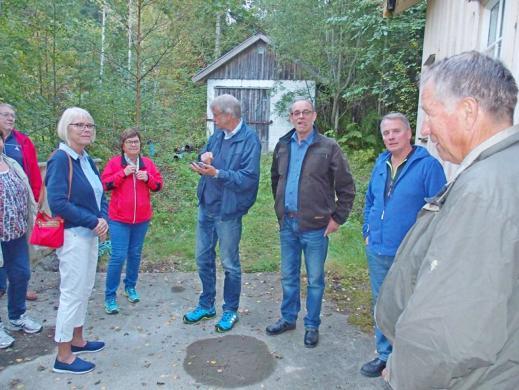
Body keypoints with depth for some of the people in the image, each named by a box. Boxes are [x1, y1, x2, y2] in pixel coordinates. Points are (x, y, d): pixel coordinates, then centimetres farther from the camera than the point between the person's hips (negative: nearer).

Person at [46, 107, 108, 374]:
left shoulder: (87, 160, 9)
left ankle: (76, 340, 35)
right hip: (72, 236, -8)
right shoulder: (60, 159, -15)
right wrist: (93, 222, -20)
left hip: (90, 234, 8)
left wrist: (103, 219, -7)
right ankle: (64, 357, 16)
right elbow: (57, 201, -24)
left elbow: (100, 195, 12)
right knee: (72, 293, 1)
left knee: (84, 290, 18)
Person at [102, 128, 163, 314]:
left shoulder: (147, 163, 7)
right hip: (119, 218, -4)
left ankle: (130, 287, 33)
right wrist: (123, 173, -17)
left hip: (142, 217, 4)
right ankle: (110, 296, 7)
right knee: (118, 256, -5)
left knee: (135, 254, 15)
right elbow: (104, 184, -9)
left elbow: (158, 185, 8)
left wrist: (148, 177, -11)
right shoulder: (114, 162, -2)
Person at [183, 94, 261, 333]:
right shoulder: (218, 134, 5)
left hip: (228, 211, -7)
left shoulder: (250, 140, -16)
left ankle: (230, 311, 28)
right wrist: (204, 158, -8)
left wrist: (216, 173, -27)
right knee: (203, 259, 17)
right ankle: (206, 305, 36)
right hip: (206, 206, 7)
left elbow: (248, 178, -22)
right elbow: (204, 155, 15)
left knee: (230, 264, 9)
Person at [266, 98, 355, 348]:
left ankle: (312, 325, 26)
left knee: (315, 279, 8)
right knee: (288, 276, 17)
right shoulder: (283, 146, 7)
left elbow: (346, 187, -4)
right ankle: (288, 318, 35)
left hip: (315, 226, -4)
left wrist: (338, 218, -6)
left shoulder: (328, 147, -7)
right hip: (287, 224, 5)